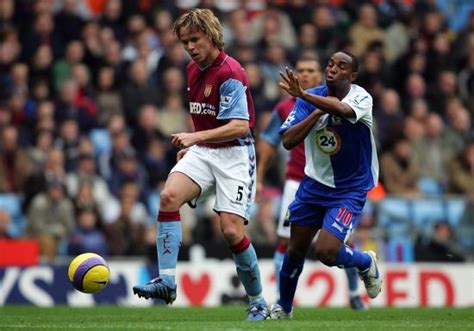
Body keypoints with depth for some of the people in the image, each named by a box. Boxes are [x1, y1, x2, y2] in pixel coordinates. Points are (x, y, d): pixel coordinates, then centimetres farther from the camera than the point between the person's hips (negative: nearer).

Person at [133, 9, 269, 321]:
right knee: (169, 196, -21)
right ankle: (167, 281, -24)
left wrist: (196, 137, -30)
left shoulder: (230, 73, -15)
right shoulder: (194, 69, 11)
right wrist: (190, 145, 19)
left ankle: (258, 303, 6)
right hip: (202, 151, 7)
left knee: (232, 231, -12)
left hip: (234, 154, -7)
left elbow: (240, 126, -24)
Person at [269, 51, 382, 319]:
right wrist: (319, 111, -25)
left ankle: (367, 263, 16)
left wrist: (302, 94, -58)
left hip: (350, 190, -4)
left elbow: (342, 109, -44)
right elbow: (288, 141, -14)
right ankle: (284, 307, 35)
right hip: (315, 184, 4)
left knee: (326, 252, -18)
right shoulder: (311, 99, -5)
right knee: (296, 250, 11)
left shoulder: (361, 98, -18)